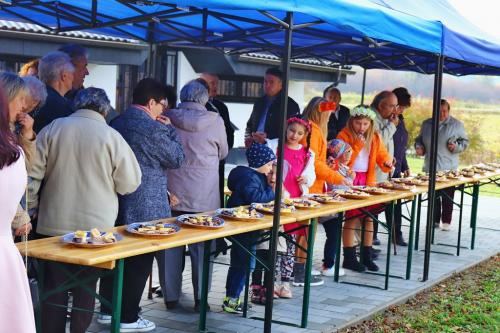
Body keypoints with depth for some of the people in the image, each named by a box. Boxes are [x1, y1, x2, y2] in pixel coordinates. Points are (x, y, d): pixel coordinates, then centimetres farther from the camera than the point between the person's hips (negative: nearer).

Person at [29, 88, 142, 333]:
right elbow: (129, 184, -2)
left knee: (54, 289, 9)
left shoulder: (53, 129, -2)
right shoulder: (111, 136, -7)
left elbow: (32, 175, -1)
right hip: (95, 227, -1)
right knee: (85, 289, 10)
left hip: (54, 225, 1)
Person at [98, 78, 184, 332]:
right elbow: (177, 158, -7)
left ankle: (108, 309, 24)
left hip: (115, 203, 8)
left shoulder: (116, 123, 6)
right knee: (139, 263, 2)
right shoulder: (153, 128, -18)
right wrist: (169, 128, 2)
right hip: (145, 208, -8)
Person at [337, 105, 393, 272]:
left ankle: (367, 256, 14)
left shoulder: (375, 137, 10)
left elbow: (383, 157, 9)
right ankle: (349, 258, -3)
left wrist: (387, 162, -14)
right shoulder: (344, 135, -5)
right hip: (350, 181, -5)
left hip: (368, 180, 5)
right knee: (353, 217, -9)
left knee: (368, 217, 5)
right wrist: (358, 144, -19)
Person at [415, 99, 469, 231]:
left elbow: (465, 141, 6)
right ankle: (434, 220, 18)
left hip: (449, 169, -3)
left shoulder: (457, 124, 0)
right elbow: (419, 140, 20)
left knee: (447, 197, 1)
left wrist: (456, 146, -13)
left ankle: (446, 221, 10)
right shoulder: (426, 124, 8)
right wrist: (419, 147, 0)